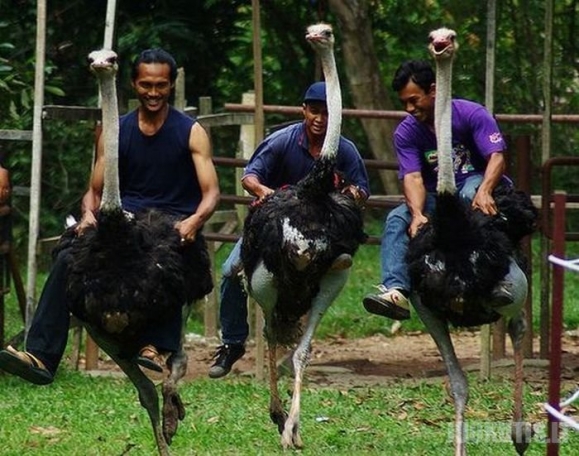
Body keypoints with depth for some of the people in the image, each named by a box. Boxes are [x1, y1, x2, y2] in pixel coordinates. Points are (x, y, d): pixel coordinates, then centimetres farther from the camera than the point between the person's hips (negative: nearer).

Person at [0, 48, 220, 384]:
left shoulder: (191, 133, 5)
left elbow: (211, 192, -3)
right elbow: (95, 191, 14)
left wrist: (195, 221, -26)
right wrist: (89, 214, -11)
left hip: (175, 228, -3)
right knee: (68, 261, -25)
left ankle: (155, 345, -48)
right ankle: (41, 358, -31)